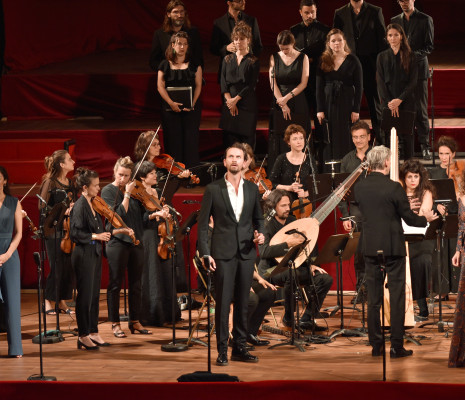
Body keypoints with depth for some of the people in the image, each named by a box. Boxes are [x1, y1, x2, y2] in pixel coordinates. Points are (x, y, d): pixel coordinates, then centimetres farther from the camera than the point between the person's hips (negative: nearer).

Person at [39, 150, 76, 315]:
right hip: (54, 231, -6)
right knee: (56, 266, -7)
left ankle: (62, 302, 13)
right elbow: (43, 206, -11)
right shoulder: (50, 182, -8)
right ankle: (48, 302, 4)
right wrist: (62, 212, -20)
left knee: (68, 266, 4)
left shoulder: (70, 183, 13)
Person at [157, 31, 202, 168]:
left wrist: (192, 103, -11)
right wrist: (171, 103, -13)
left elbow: (198, 86, 3)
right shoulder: (165, 65, 5)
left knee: (190, 138, -2)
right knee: (173, 139, 0)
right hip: (170, 109, 0)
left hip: (191, 107, 0)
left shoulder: (194, 64, 6)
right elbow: (160, 86, 0)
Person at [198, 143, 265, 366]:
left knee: (242, 302, 7)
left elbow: (258, 218, 21)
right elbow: (203, 223, -1)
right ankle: (222, 350, 1)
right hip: (223, 253, -3)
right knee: (223, 302, -4)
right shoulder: (213, 189, 0)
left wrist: (260, 234, -1)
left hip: (246, 253, 3)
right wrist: (205, 253, -9)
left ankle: (240, 348, 15)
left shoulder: (252, 189, 10)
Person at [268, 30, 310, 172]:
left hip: (298, 104, -1)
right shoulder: (274, 58, 7)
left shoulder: (303, 58, 3)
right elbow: (273, 83, 2)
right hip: (279, 105, 1)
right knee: (278, 139, -3)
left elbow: (303, 83, -1)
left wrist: (287, 97, -12)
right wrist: (283, 105, -7)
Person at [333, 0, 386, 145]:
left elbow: (382, 40, 1)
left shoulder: (375, 12, 2)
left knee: (375, 105, 4)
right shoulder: (340, 13, 6)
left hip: (371, 65, -1)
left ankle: (380, 142, 10)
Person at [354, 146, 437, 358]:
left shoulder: (359, 187, 2)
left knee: (373, 298, 9)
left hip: (369, 247, 5)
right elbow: (409, 218, -9)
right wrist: (425, 218, 13)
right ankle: (396, 346, 0)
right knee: (397, 296, 1)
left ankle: (376, 345, 12)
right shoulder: (394, 188, -14)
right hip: (393, 246, -5)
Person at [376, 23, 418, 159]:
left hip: (406, 101, -1)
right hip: (388, 102, 1)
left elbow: (413, 82, -1)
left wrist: (399, 100, -11)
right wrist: (389, 102, -7)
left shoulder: (409, 56, 4)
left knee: (406, 135, -3)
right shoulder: (382, 57, 9)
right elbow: (380, 82, 4)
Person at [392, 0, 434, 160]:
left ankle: (424, 145, -2)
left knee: (420, 108, -5)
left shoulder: (425, 20, 3)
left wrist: (414, 54, -15)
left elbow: (429, 46, 0)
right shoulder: (395, 21, 15)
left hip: (418, 67, -3)